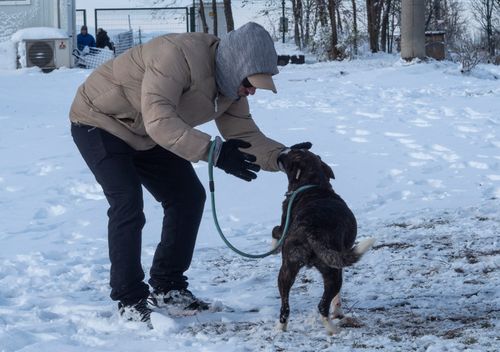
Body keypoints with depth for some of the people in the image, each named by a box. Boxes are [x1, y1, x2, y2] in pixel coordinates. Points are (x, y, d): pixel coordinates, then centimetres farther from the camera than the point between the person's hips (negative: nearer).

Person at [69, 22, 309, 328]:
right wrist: (213, 152, -54)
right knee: (127, 203, -20)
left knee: (188, 197, 4)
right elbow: (158, 120, -46)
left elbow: (245, 133, -5)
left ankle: (167, 287, 17)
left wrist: (281, 157, -24)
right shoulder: (179, 54, -36)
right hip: (99, 122, -9)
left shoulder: (231, 83, -8)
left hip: (143, 136, 9)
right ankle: (130, 301, -9)